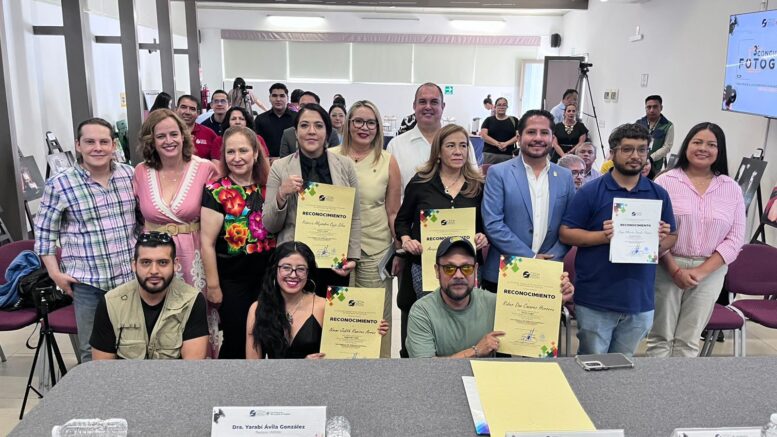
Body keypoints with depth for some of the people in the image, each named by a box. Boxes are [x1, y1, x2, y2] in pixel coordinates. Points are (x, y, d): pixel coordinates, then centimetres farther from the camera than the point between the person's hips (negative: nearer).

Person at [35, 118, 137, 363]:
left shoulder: (130, 175, 2)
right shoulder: (59, 184, -7)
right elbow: (44, 232, -2)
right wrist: (55, 273, -6)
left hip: (131, 276, 3)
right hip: (88, 281, -3)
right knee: (92, 350, 8)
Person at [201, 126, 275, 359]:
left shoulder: (267, 187, 2)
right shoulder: (216, 191, -11)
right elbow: (207, 243, -12)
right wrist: (213, 286, -12)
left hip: (267, 276, 5)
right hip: (232, 281, -4)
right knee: (236, 340, 4)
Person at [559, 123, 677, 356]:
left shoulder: (659, 194, 7)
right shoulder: (590, 191, -5)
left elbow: (672, 237, 12)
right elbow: (566, 233, -7)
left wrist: (661, 241, -11)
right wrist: (602, 236, -21)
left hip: (640, 300, 4)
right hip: (595, 299, -4)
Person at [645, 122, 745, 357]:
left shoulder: (732, 189, 6)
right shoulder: (666, 181, -2)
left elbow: (735, 239, 2)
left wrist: (701, 271, -9)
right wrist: (675, 270, -12)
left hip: (710, 272, 2)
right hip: (667, 268, -2)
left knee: (688, 341, 9)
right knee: (660, 338, 5)